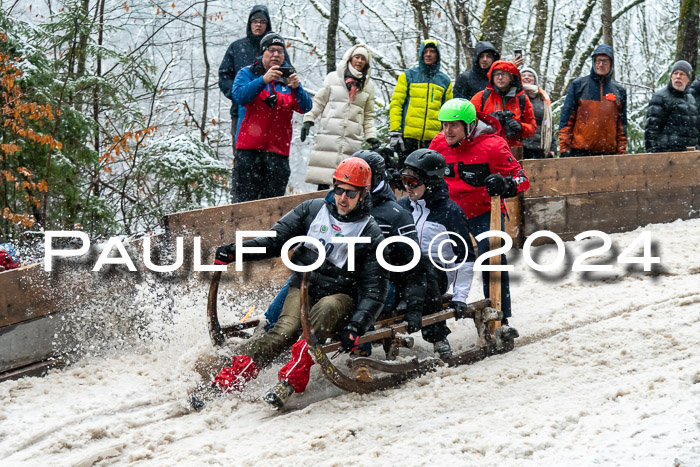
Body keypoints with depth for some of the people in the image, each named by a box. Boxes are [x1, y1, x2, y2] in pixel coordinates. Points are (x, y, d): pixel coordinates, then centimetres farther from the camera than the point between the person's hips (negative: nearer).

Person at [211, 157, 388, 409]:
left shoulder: (371, 234, -2)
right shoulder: (313, 209, 6)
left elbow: (375, 289, -6)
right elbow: (276, 239, 8)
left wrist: (356, 325, -22)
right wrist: (235, 251, -8)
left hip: (339, 296, -2)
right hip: (303, 287, 2)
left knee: (326, 310, -37)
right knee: (285, 331, -27)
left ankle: (291, 379, -49)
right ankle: (225, 381, -41)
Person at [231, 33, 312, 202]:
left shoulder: (288, 78, 15)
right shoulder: (247, 74, 7)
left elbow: (305, 108, 2)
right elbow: (240, 96, -13)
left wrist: (296, 88, -18)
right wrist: (263, 80, -26)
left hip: (278, 149, 3)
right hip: (249, 147, -3)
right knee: (244, 199, -7)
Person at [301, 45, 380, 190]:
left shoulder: (368, 85, 14)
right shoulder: (333, 78, 8)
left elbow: (368, 116, 18)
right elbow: (319, 101, 10)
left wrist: (371, 136, 8)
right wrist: (308, 120, -1)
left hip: (352, 139, 1)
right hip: (329, 133, -1)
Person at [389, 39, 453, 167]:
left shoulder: (445, 81, 15)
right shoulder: (408, 76, 7)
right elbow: (395, 104, 3)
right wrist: (395, 131, -7)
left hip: (434, 139, 2)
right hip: (408, 137, -2)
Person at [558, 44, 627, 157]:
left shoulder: (619, 91, 14)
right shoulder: (578, 85, 7)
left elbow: (622, 126, 15)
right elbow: (566, 120, 4)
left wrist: (621, 152, 7)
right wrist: (564, 149, -4)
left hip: (608, 152, 2)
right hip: (580, 151, -2)